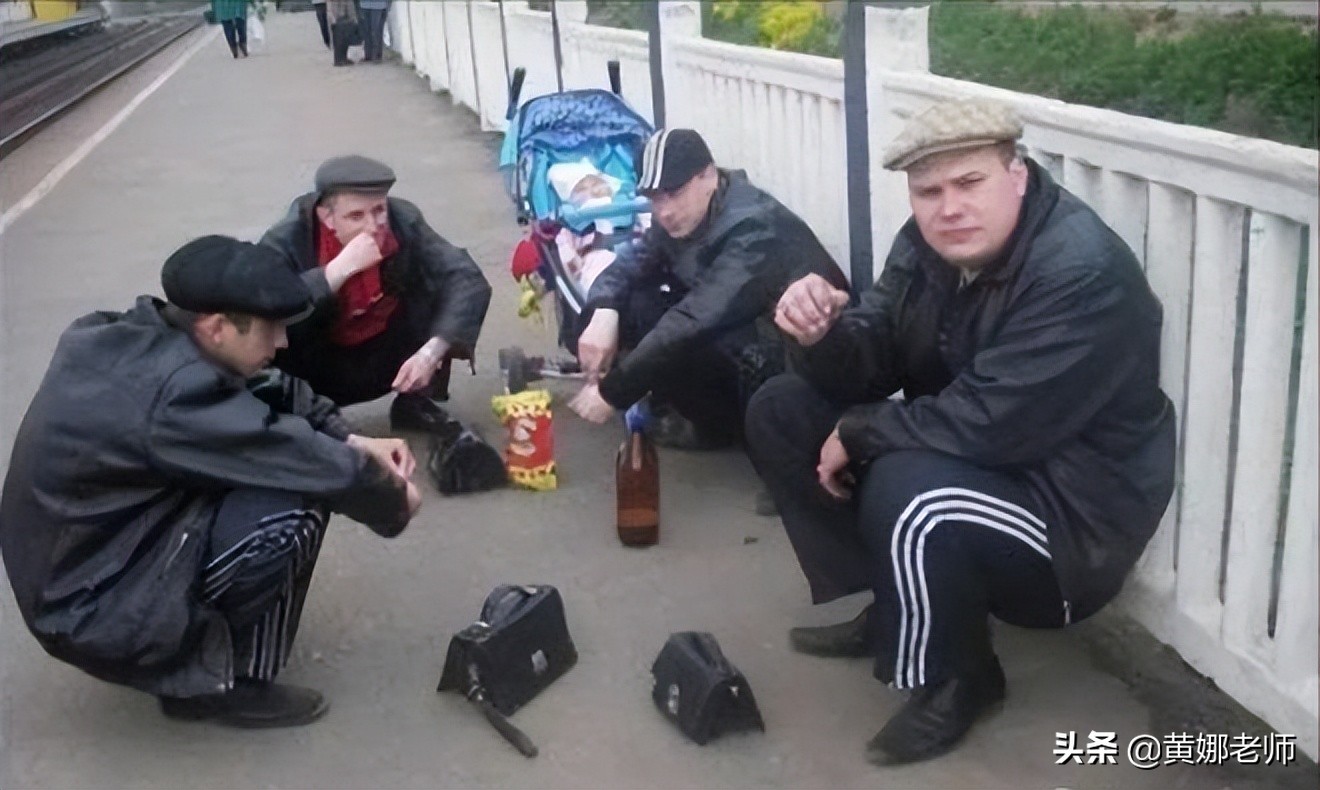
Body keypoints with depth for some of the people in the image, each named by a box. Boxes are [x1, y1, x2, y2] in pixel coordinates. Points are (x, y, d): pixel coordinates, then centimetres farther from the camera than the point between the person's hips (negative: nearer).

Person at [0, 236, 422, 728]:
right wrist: (393, 497, -4)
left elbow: (269, 392, 9)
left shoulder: (129, 339, -4)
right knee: (299, 505, -19)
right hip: (93, 614, -9)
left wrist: (354, 442, -1)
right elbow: (324, 472, -24)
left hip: (73, 568, 9)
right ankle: (222, 683, -1)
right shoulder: (174, 394, -29)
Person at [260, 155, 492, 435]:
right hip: (321, 366, -3)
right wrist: (338, 270, -41)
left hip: (386, 357, 3)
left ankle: (416, 402, 2)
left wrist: (431, 352, -37)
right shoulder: (288, 240, -24)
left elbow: (468, 280, -24)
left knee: (439, 283, -19)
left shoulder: (403, 220, -20)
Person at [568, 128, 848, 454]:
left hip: (799, 360, -8)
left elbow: (695, 323, -35)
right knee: (628, 304, -9)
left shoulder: (753, 228, -28)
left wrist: (612, 391, -33)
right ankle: (682, 405, 2)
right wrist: (604, 314, -24)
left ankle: (717, 422, -4)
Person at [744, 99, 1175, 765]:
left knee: (907, 494, -37)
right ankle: (877, 608, 11)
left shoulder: (1082, 274, -27)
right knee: (780, 411, 3)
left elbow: (984, 426, -31)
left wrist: (857, 434, -18)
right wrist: (824, 334, -24)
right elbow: (875, 366, 0)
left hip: (1070, 513, -8)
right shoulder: (931, 242, -3)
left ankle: (952, 681, -8)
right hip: (958, 459, 8)